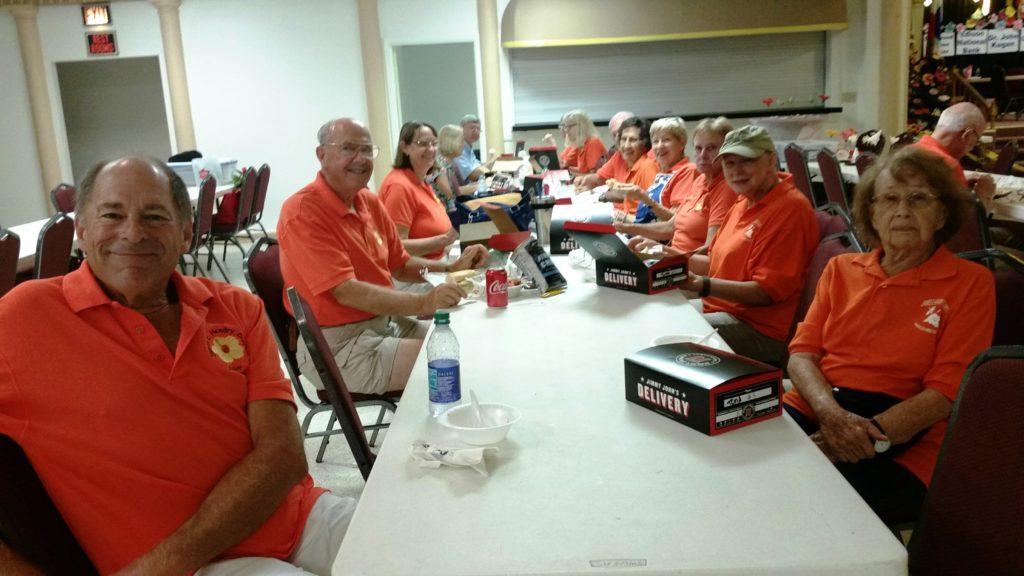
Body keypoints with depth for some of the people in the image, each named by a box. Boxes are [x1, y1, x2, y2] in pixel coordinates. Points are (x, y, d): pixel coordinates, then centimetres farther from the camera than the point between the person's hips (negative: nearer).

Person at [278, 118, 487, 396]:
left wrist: (452, 268, 0)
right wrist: (423, 303, -35)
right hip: (338, 344, -8)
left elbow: (399, 265, 18)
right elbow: (346, 292, -25)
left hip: (387, 320, 8)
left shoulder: (370, 202, 8)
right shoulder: (303, 212, -18)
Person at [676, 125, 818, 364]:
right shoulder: (743, 204, 15)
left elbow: (766, 292, -20)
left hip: (760, 330, -9)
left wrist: (703, 285, -29)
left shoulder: (790, 208, -17)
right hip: (719, 309, 9)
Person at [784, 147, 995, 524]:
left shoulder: (970, 283, 5)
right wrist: (831, 413, -12)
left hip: (901, 443, -3)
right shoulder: (841, 270, 17)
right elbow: (802, 352, 9)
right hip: (811, 409, 4)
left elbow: (945, 392, -3)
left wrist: (871, 434, -16)